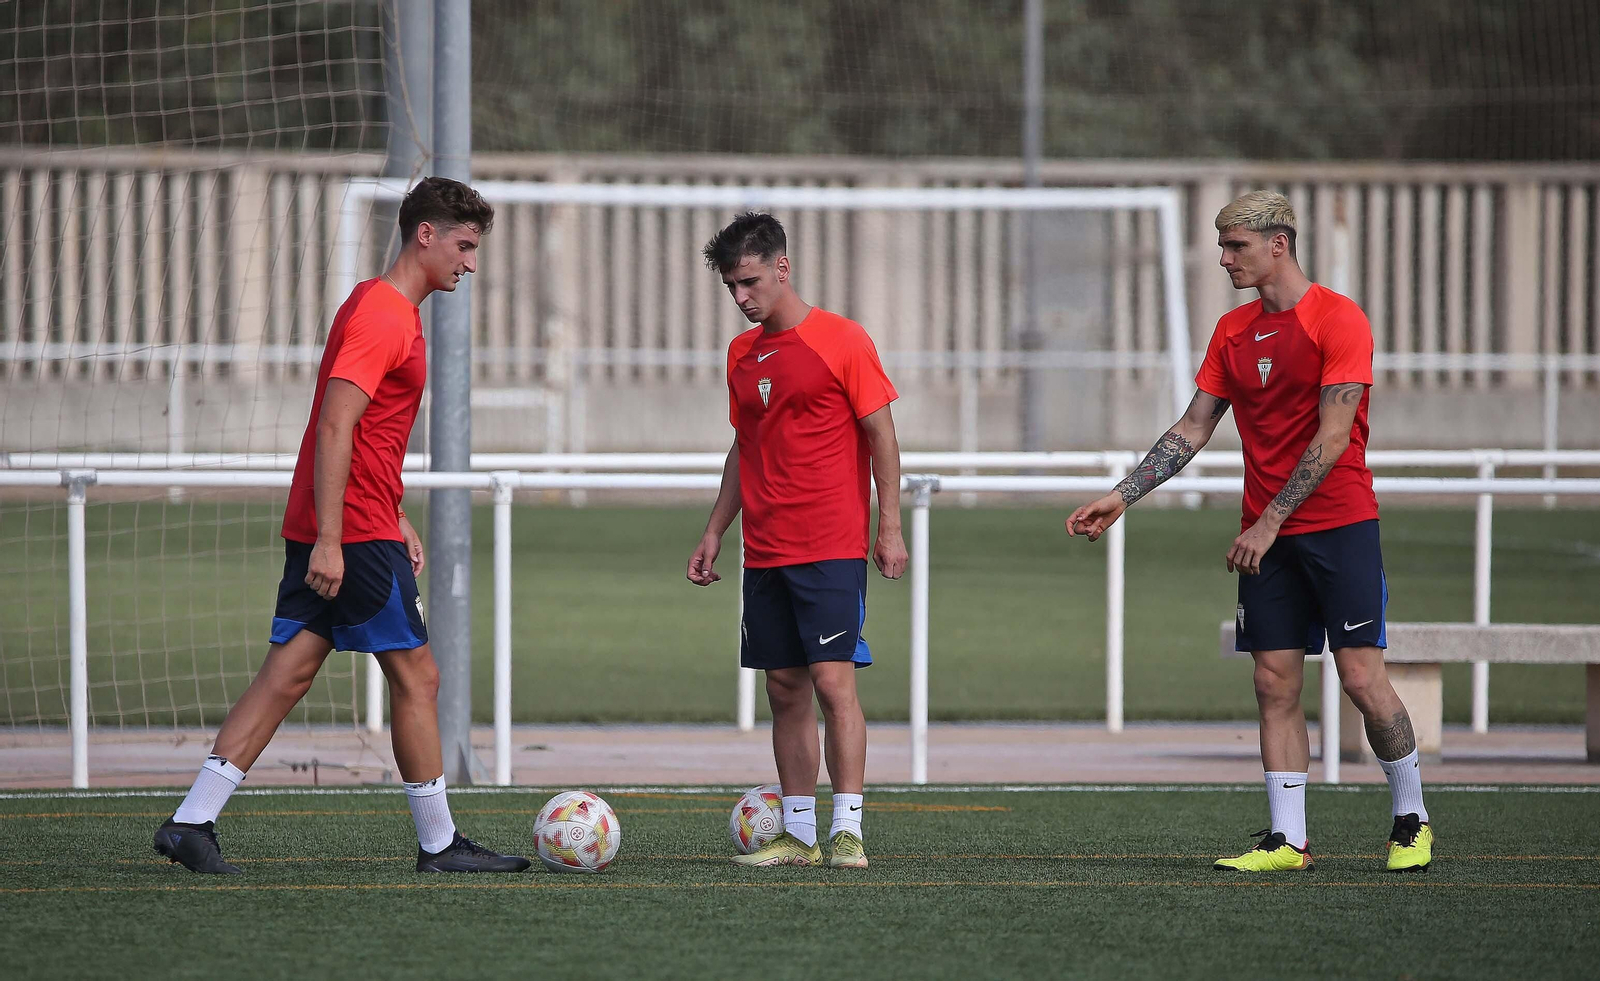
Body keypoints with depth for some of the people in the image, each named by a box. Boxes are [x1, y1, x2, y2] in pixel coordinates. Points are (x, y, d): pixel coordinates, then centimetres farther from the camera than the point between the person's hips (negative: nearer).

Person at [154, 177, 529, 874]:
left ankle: (191, 822, 0)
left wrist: (397, 522, 26)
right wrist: (328, 541, -25)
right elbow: (334, 429, -22)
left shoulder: (383, 308, 19)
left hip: (326, 531, 10)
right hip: (355, 531, -10)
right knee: (415, 677, -1)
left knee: (287, 676, 5)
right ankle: (438, 844, 6)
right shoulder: (383, 316, -14)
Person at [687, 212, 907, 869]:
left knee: (832, 678, -12)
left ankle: (847, 832, -12)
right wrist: (714, 532, 18)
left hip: (832, 548, -6)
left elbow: (881, 435, -4)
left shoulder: (841, 340, -5)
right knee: (785, 687, 6)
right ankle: (798, 833, 10)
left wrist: (890, 527, -8)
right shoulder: (742, 353, 13)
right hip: (764, 551, 6)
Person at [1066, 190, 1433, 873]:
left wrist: (1270, 520, -17)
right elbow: (1193, 428, 15)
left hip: (1340, 522, -6)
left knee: (1361, 677, -8)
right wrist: (1121, 497, 8)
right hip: (1266, 536, 6)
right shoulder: (1233, 331, 12)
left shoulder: (1337, 319, -9)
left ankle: (1411, 819, 8)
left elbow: (1333, 437, -14)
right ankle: (1286, 839, 2)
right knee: (1275, 683, 0)